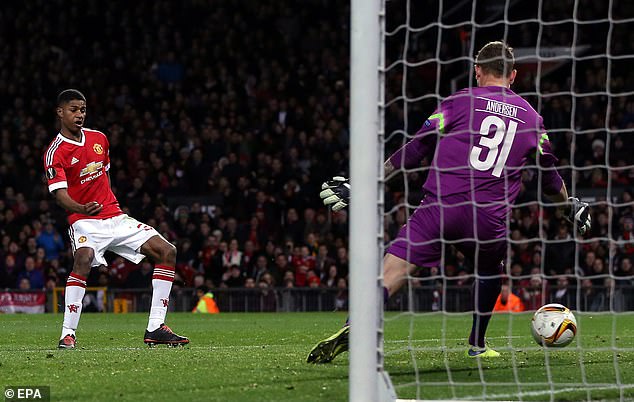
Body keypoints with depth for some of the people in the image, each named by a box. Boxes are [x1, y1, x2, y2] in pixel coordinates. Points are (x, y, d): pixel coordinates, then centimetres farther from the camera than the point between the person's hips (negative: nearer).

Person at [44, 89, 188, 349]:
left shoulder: (99, 139, 11)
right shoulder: (55, 153, -9)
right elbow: (60, 194, -22)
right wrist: (83, 208, -41)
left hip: (115, 217, 7)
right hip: (84, 221, -7)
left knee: (166, 252, -3)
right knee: (84, 258, -38)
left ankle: (155, 328, -2)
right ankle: (68, 333, -34)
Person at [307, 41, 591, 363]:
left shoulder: (461, 101, 10)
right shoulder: (531, 117, 19)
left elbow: (417, 148, 6)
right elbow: (549, 176, 27)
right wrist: (570, 206, 47)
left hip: (441, 204, -2)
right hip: (489, 220, 2)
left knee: (391, 274, -11)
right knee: (491, 271, 33)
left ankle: (353, 329, -31)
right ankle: (477, 345, 33)